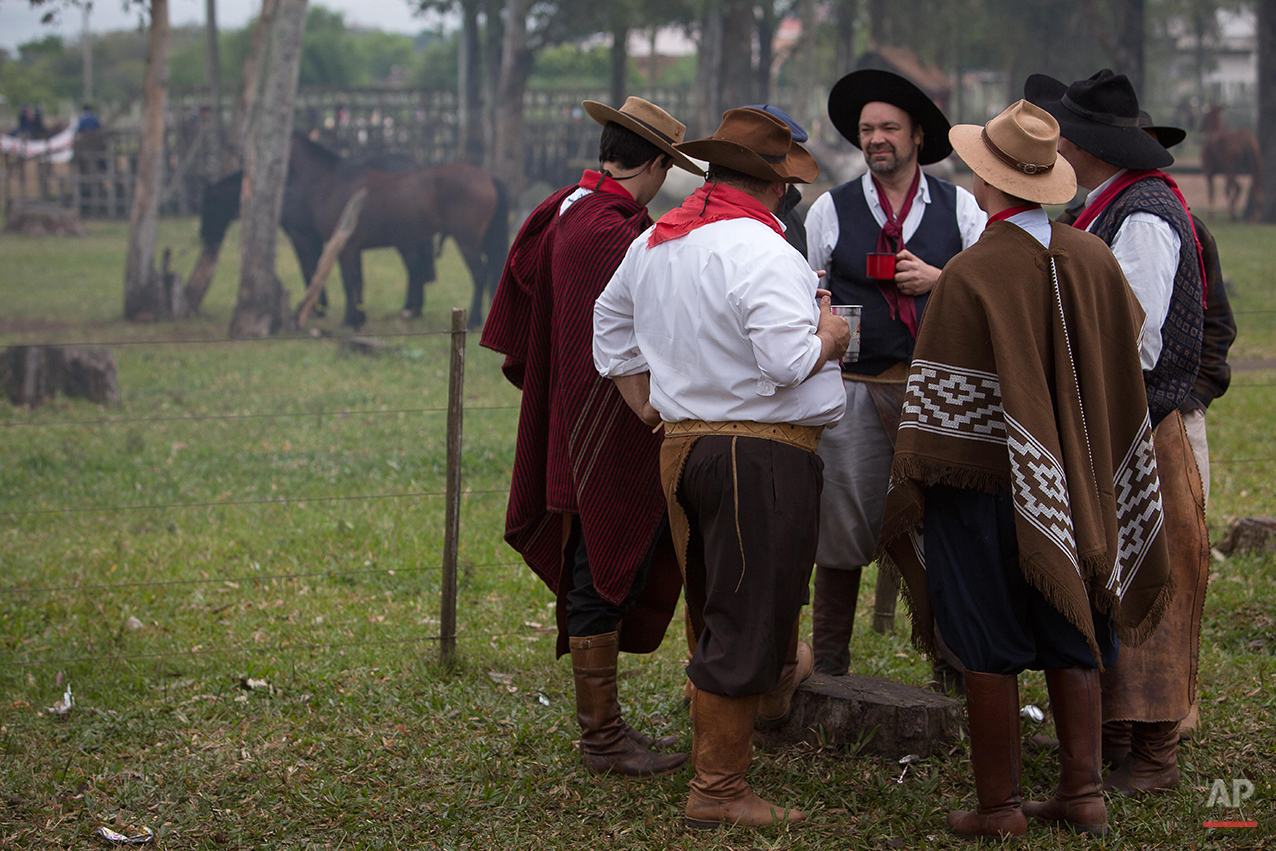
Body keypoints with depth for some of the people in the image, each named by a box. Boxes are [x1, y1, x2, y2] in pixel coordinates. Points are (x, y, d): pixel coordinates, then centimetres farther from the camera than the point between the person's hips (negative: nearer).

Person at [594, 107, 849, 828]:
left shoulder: (654, 242, 11)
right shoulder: (762, 252, -18)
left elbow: (609, 325, 24)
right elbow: (789, 361, -26)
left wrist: (646, 405, 25)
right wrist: (830, 337, -6)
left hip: (682, 444, 9)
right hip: (763, 453, -9)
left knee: (719, 611, 24)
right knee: (746, 623, -2)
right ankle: (720, 790, 4)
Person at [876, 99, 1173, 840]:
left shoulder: (971, 274, -17)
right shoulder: (1093, 259, -1)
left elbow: (938, 402, -14)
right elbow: (1128, 359, 11)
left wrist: (909, 489, -3)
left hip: (983, 487, -5)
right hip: (1072, 493, 5)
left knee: (990, 654, 3)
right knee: (1072, 644, 15)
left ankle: (999, 806, 10)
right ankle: (1084, 793, 18)